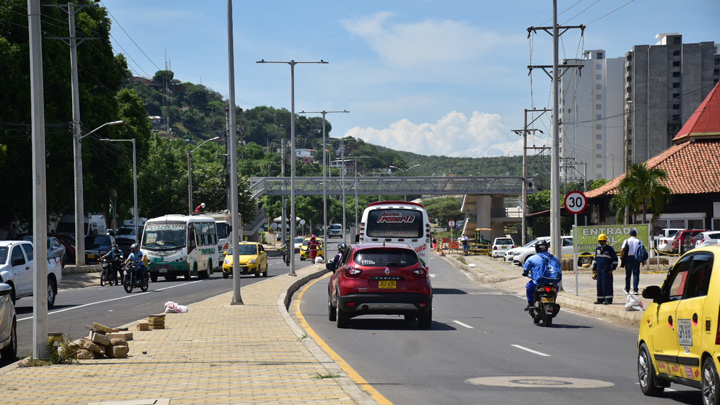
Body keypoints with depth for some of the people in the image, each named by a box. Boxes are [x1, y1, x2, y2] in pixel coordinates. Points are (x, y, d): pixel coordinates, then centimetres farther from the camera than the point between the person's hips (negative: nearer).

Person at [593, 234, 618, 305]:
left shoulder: (609, 249, -4)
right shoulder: (597, 249, 15)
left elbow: (615, 259, -4)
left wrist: (612, 269, -9)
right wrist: (594, 269, 22)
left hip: (606, 271, -6)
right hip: (599, 270, 6)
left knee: (607, 284, -9)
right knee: (599, 285, 7)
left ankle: (608, 299, -9)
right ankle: (600, 299, 12)